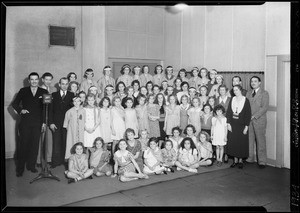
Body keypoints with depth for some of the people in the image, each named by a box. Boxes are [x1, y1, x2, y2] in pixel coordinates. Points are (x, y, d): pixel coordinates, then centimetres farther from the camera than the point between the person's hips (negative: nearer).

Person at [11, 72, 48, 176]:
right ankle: (20, 168, 9)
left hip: (37, 123, 1)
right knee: (23, 145, 0)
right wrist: (20, 110, -5)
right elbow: (14, 104, 14)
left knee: (35, 145, 3)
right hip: (25, 123, 0)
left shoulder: (44, 92, 7)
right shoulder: (23, 91, 8)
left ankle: (31, 165, 17)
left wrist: (44, 122, -1)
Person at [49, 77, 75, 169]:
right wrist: (51, 122, -2)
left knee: (66, 143, 1)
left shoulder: (71, 95, 7)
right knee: (56, 143, 1)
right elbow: (50, 110, 4)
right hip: (56, 123, 0)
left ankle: (66, 161, 11)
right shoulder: (54, 95, 8)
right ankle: (56, 162, 10)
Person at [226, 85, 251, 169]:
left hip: (241, 125, -3)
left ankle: (240, 160, 16)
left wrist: (246, 127, -11)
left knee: (242, 143, 3)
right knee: (233, 142, 5)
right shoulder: (232, 99, 5)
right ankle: (235, 160, 17)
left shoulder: (245, 100, -6)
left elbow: (248, 114, -7)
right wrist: (228, 123, -4)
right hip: (232, 125, 3)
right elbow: (228, 112, 5)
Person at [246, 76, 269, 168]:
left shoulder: (264, 93, 0)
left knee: (260, 141, -1)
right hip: (249, 120, 5)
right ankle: (250, 158, 16)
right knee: (249, 140, 5)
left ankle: (262, 162, 5)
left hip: (259, 120, -4)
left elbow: (265, 107, -9)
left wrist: (254, 116, -15)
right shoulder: (248, 93, 17)